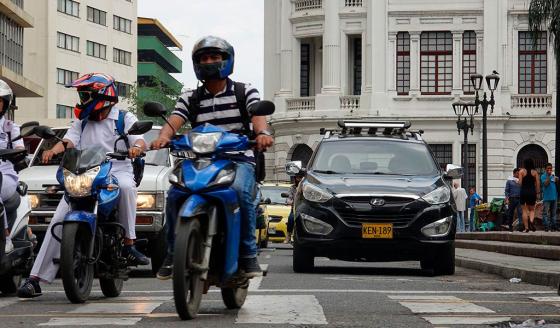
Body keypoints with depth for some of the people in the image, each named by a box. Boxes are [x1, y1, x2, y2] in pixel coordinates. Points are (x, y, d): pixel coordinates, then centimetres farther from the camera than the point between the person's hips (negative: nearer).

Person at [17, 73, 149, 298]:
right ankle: (35, 278, -16)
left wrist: (136, 147, -29)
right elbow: (68, 141, 8)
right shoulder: (82, 121, 23)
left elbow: (140, 140, -4)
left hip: (117, 171, -3)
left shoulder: (125, 119, 10)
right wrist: (53, 151, -15)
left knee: (126, 186, -41)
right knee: (59, 220, -14)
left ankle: (129, 244, -31)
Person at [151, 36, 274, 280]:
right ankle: (173, 253, -10)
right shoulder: (190, 99, 16)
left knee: (240, 191, -35)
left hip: (238, 158, -2)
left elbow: (257, 115, -9)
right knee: (175, 193, -25)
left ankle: (248, 253, -23)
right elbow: (174, 121, -2)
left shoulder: (244, 92, 10)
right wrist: (163, 137, -26)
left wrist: (262, 132, -34)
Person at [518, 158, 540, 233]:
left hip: (524, 191, -2)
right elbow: (538, 183, 0)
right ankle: (531, 221, -16)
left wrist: (517, 181, 15)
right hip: (532, 192, 2)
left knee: (525, 210, 6)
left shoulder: (522, 171, -3)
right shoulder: (535, 172, 3)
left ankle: (526, 227, 2)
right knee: (532, 209, 13)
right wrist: (537, 192, 9)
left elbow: (520, 182, -7)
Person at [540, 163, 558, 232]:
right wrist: (548, 176, -19)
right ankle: (546, 226, -4)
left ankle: (553, 225, 13)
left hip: (554, 197, 6)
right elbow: (546, 184, -17)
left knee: (553, 213, 9)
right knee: (546, 213, -5)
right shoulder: (543, 176, -4)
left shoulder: (553, 175, 13)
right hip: (547, 197, -6)